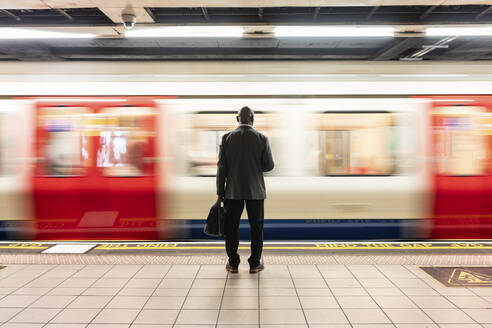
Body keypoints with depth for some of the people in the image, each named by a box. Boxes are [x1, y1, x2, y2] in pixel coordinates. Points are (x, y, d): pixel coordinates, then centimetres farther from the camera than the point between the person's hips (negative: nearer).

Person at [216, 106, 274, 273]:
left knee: (231, 227, 10)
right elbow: (269, 165, -2)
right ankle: (255, 264, 15)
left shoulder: (227, 138, -3)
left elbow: (221, 167, -4)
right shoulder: (262, 139, -4)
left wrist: (220, 192, 2)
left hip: (233, 190, 1)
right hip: (255, 190, 0)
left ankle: (233, 264, 16)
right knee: (256, 227, 10)